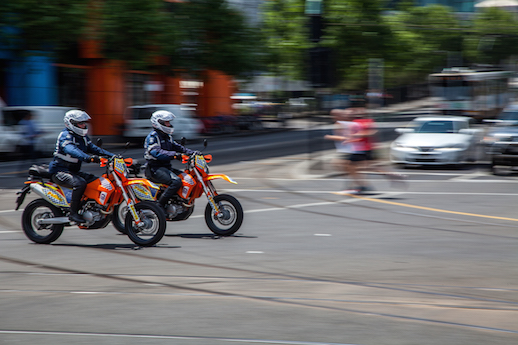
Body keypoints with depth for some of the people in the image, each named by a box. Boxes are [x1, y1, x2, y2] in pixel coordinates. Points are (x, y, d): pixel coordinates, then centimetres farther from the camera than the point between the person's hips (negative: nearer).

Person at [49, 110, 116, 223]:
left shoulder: (83, 138, 14)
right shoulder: (65, 136, -15)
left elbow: (94, 148, 12)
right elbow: (71, 150, -35)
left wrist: (113, 156, -2)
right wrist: (88, 157, -52)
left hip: (74, 171, 9)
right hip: (60, 171, -9)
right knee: (80, 183, -35)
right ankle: (73, 212, -30)